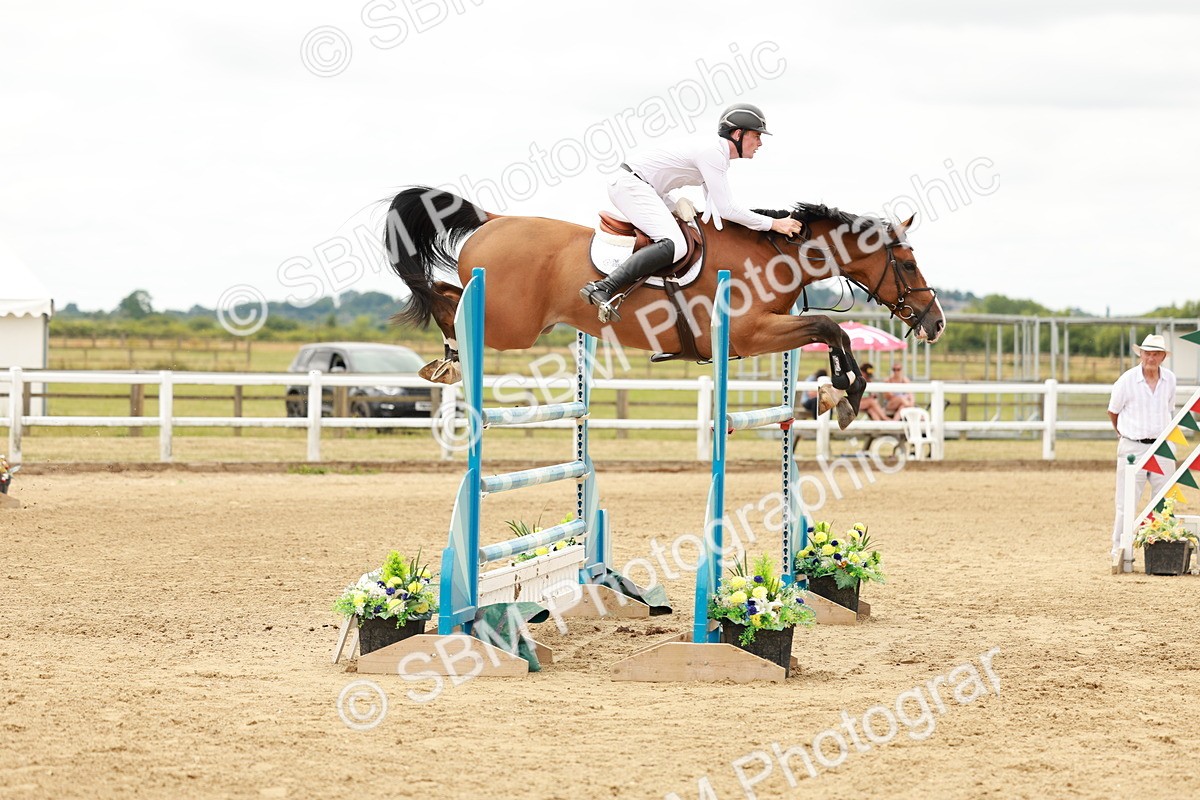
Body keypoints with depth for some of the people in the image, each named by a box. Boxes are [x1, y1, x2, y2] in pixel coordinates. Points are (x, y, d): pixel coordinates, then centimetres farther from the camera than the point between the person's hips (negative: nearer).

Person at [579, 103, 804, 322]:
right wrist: (773, 224, -15)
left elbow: (716, 208, 17)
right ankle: (602, 289, -37)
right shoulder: (713, 152, -17)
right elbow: (726, 209, -21)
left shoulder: (717, 154, 15)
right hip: (631, 183, -11)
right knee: (675, 245, -26)